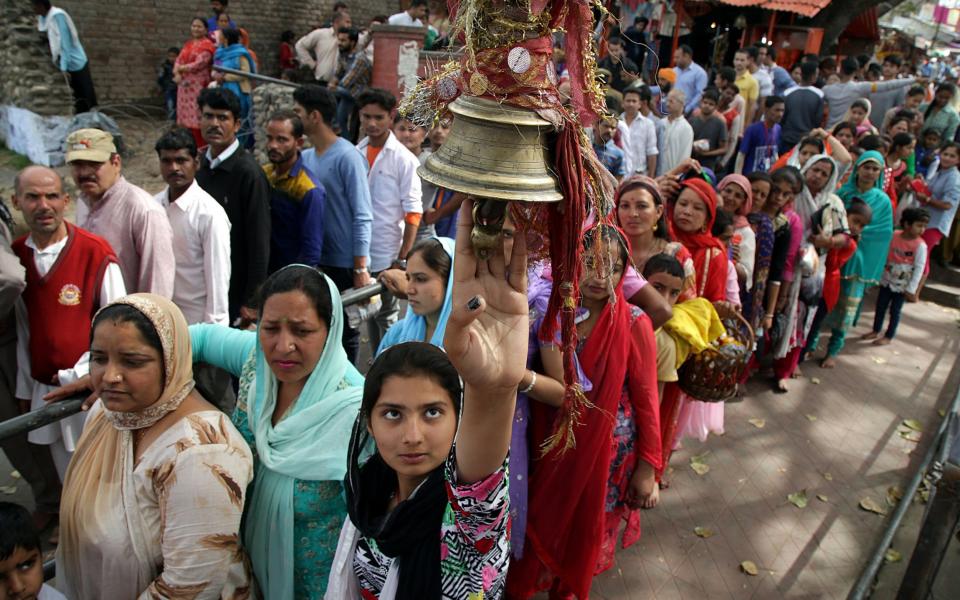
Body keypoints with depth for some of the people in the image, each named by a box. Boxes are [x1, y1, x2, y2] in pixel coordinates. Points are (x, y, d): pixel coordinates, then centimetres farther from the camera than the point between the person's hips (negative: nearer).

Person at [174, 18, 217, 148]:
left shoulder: (207, 45, -5)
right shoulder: (188, 44, 19)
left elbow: (198, 64, -15)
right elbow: (179, 60, 12)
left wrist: (180, 68, -4)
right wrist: (177, 73, -8)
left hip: (198, 87, -7)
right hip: (185, 86, 7)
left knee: (197, 120, -10)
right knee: (187, 118, 8)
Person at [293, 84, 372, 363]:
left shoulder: (347, 157, -13)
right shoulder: (306, 157, 7)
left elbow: (362, 217, -15)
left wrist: (361, 269, -17)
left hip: (344, 264, -6)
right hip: (315, 260, 6)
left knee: (345, 331, 9)